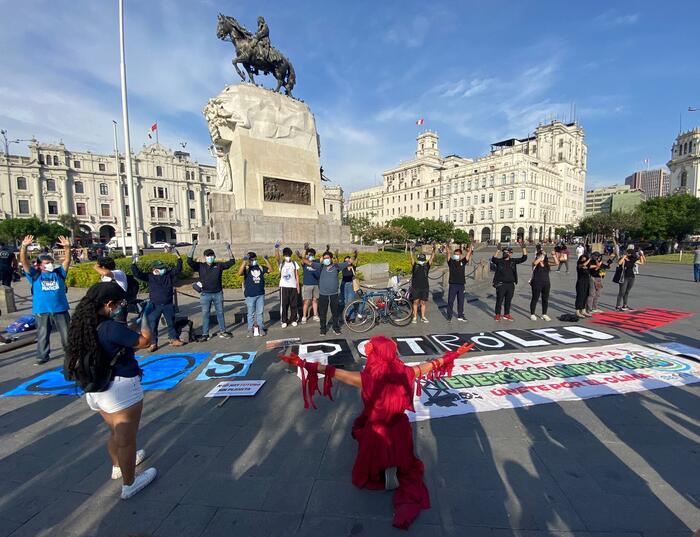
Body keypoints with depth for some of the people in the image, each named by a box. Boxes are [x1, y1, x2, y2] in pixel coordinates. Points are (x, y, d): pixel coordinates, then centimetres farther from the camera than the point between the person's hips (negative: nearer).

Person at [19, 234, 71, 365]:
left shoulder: (59, 272, 6)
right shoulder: (35, 275, 2)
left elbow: (67, 261, -3)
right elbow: (24, 262, -9)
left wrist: (67, 247, -17)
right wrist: (24, 247, -23)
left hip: (60, 309, 1)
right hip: (42, 311, -1)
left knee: (66, 333, 10)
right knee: (42, 335, 11)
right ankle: (42, 356, 23)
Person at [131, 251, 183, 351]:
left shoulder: (169, 274, 1)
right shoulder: (150, 276, -2)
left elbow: (178, 269, -3)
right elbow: (137, 274, -8)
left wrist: (179, 258, -12)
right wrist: (134, 264, -18)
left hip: (168, 305, 1)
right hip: (155, 306, -1)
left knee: (171, 323, 12)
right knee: (152, 325, 4)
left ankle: (174, 339, 25)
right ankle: (153, 343, 15)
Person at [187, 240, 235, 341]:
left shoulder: (219, 265, 2)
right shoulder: (200, 266, 0)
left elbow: (232, 262, -2)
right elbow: (189, 261, -12)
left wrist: (228, 249, -9)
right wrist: (193, 248, -18)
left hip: (218, 294, 1)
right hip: (205, 294, -1)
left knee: (220, 313, 11)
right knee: (205, 314, 7)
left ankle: (223, 331, 24)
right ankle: (205, 334, 18)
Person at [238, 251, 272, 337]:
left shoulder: (260, 267, 8)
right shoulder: (246, 268, -5)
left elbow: (270, 269, 6)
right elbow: (239, 273, -24)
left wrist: (266, 260, -5)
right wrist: (244, 261, -31)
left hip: (260, 295, 3)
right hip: (250, 295, -3)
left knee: (260, 313, 12)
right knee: (251, 314, 7)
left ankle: (261, 328, 21)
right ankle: (250, 329, 17)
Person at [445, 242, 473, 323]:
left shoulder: (463, 262, 8)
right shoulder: (451, 262, 2)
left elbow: (468, 253, 2)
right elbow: (449, 253, -9)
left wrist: (470, 249, -6)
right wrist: (447, 247, -18)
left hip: (461, 285, 3)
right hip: (452, 284, -2)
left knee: (461, 301, 12)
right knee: (450, 301, 1)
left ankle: (460, 316, 24)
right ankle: (449, 317, 9)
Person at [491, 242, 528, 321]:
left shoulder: (513, 261, 8)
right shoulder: (499, 261, -1)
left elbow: (524, 258, 3)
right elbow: (493, 259, -22)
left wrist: (524, 248, -7)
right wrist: (498, 250, -31)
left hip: (511, 284, 3)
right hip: (501, 284, -3)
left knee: (508, 301, 12)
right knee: (499, 300, 1)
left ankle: (506, 314, 24)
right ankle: (497, 315, 11)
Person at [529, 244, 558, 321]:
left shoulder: (547, 263, 7)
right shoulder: (535, 263, -5)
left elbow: (557, 263, -3)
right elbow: (535, 263, -29)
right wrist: (542, 255, -25)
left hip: (546, 283, 5)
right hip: (537, 283, -5)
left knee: (545, 299, 10)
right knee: (535, 299, 0)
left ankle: (544, 314, 22)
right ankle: (532, 314, 9)